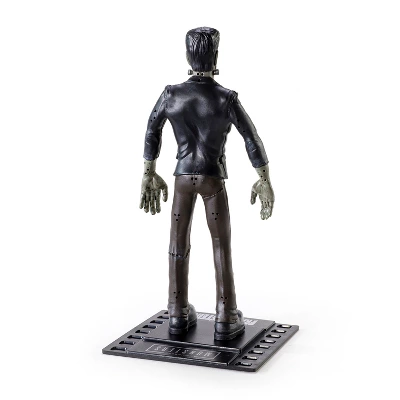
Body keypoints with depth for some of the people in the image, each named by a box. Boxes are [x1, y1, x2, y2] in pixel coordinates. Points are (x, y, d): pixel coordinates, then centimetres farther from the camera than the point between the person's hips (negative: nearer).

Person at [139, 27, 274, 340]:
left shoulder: (171, 94, -8)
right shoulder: (226, 99, -16)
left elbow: (152, 133, 2)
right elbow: (253, 141, -12)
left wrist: (150, 176, 14)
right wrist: (265, 182, 0)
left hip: (183, 177, 3)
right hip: (213, 179, -3)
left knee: (179, 246, 11)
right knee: (222, 248, 6)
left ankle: (179, 315, 17)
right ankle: (226, 319, 7)